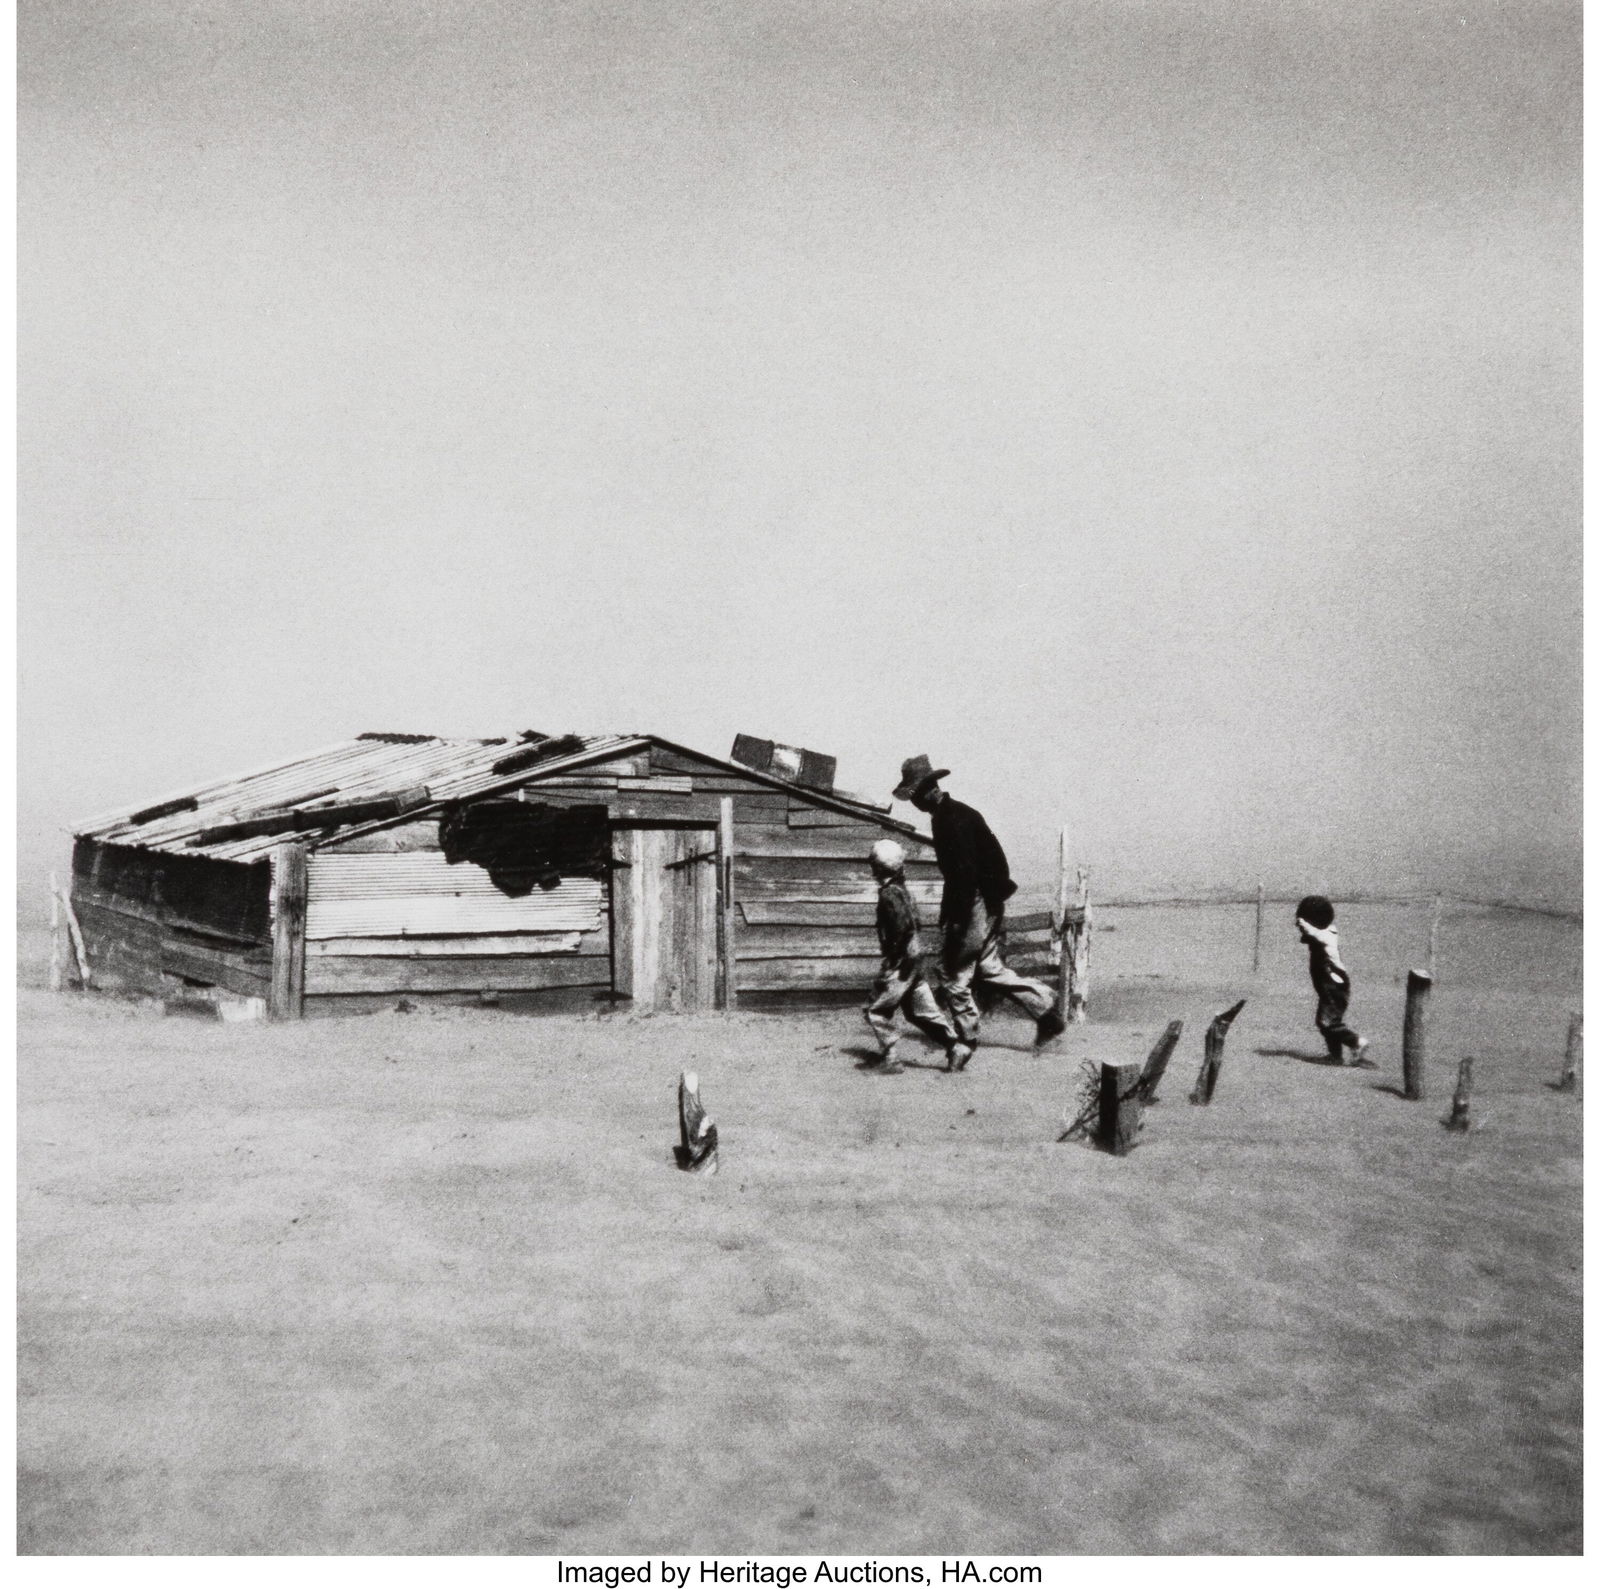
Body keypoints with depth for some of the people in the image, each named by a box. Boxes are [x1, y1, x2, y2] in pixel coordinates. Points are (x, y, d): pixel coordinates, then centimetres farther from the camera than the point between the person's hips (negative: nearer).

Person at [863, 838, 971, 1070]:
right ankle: (956, 1047, 6)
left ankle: (890, 1058, 0)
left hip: (901, 963, -9)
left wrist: (892, 954, -20)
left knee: (877, 1010, 0)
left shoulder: (889, 893, -14)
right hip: (916, 961, 9)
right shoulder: (902, 890, 14)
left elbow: (902, 926, -25)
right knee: (922, 1010, 12)